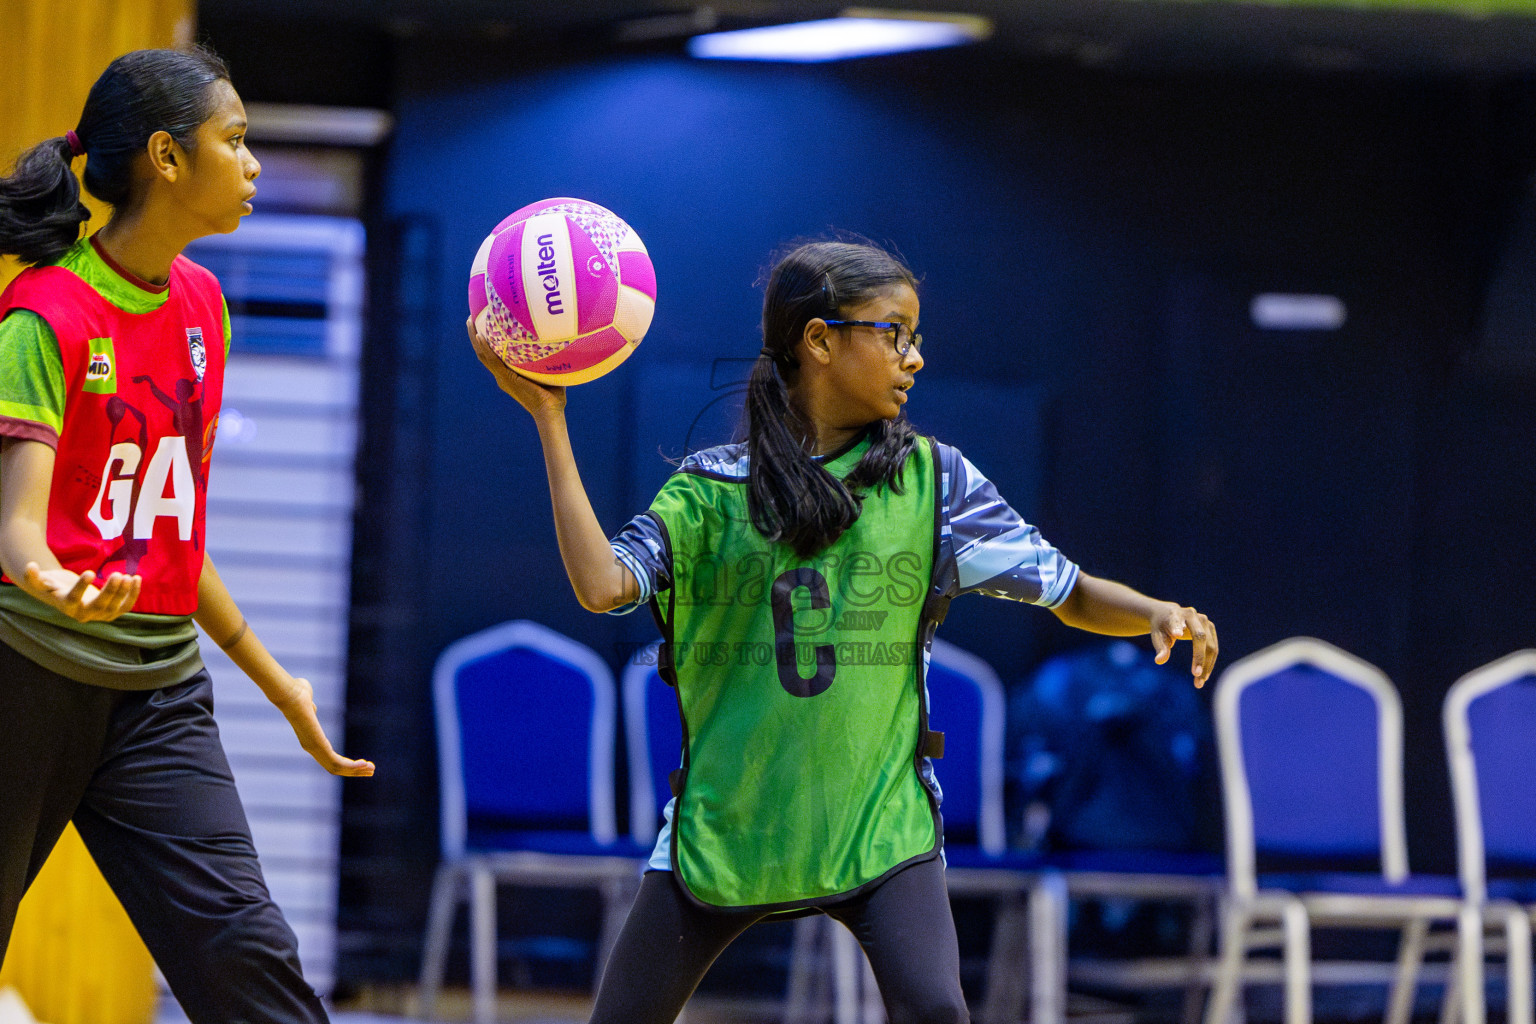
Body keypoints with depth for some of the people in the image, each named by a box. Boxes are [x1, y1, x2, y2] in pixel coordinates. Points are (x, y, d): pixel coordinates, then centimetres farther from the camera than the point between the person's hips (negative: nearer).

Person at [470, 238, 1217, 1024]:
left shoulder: (932, 479, 3)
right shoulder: (713, 487, 1)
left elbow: (1072, 594, 4)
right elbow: (602, 585, -14)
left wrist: (1157, 612, -17)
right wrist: (547, 419, -16)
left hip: (879, 821, 0)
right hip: (726, 821, 0)